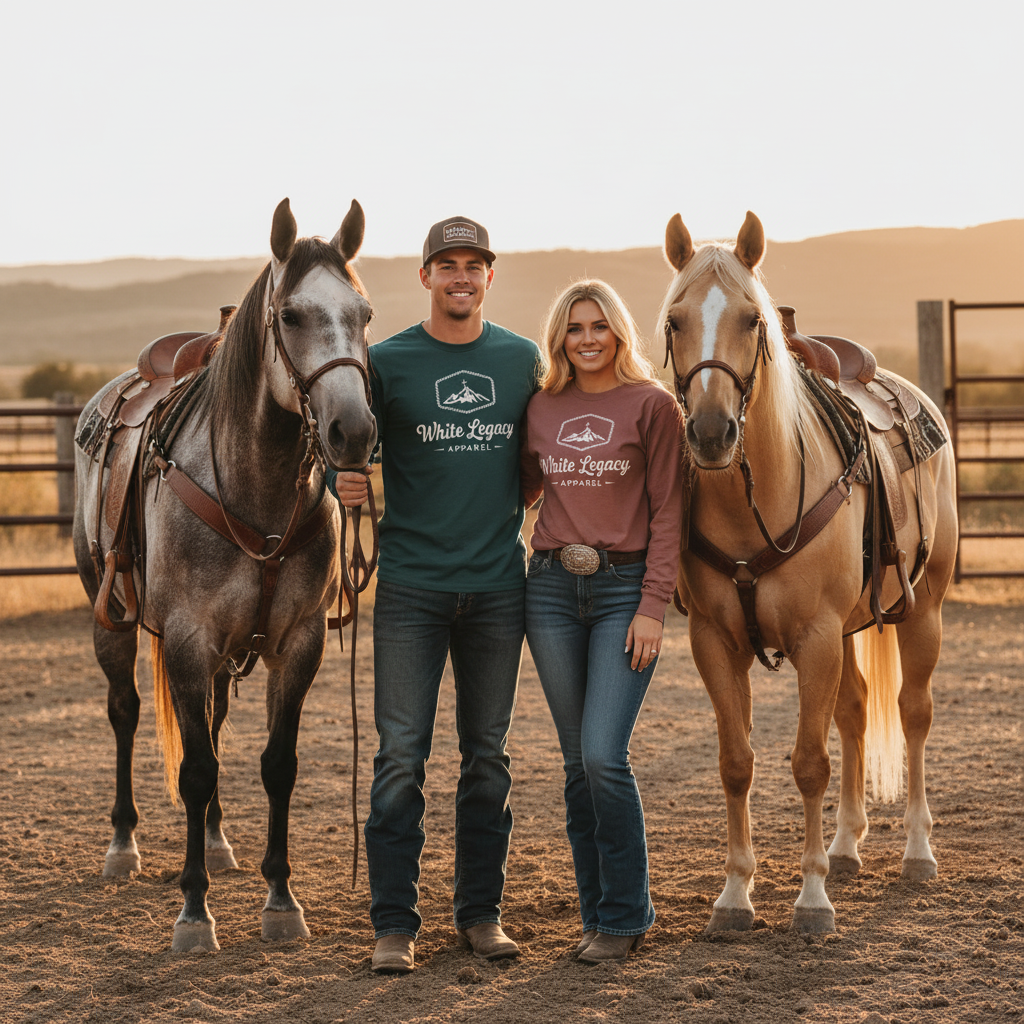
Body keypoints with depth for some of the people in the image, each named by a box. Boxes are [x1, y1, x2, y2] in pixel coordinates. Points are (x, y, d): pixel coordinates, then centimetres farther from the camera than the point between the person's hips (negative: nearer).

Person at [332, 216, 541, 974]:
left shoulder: (524, 361, 7)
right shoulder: (388, 362, -1)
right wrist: (343, 486, -20)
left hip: (498, 585, 3)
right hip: (411, 586, -2)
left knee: (487, 755, 9)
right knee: (402, 755, -3)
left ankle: (481, 913, 19)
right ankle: (395, 925, 3)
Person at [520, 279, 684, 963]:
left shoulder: (652, 405, -3)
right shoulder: (542, 409, 9)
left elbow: (667, 513, -5)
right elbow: (521, 484, 22)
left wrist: (653, 607, -11)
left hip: (625, 588, -4)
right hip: (552, 587, 4)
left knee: (604, 756, -12)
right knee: (578, 762, 7)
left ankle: (625, 917, 3)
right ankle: (598, 913, 17)